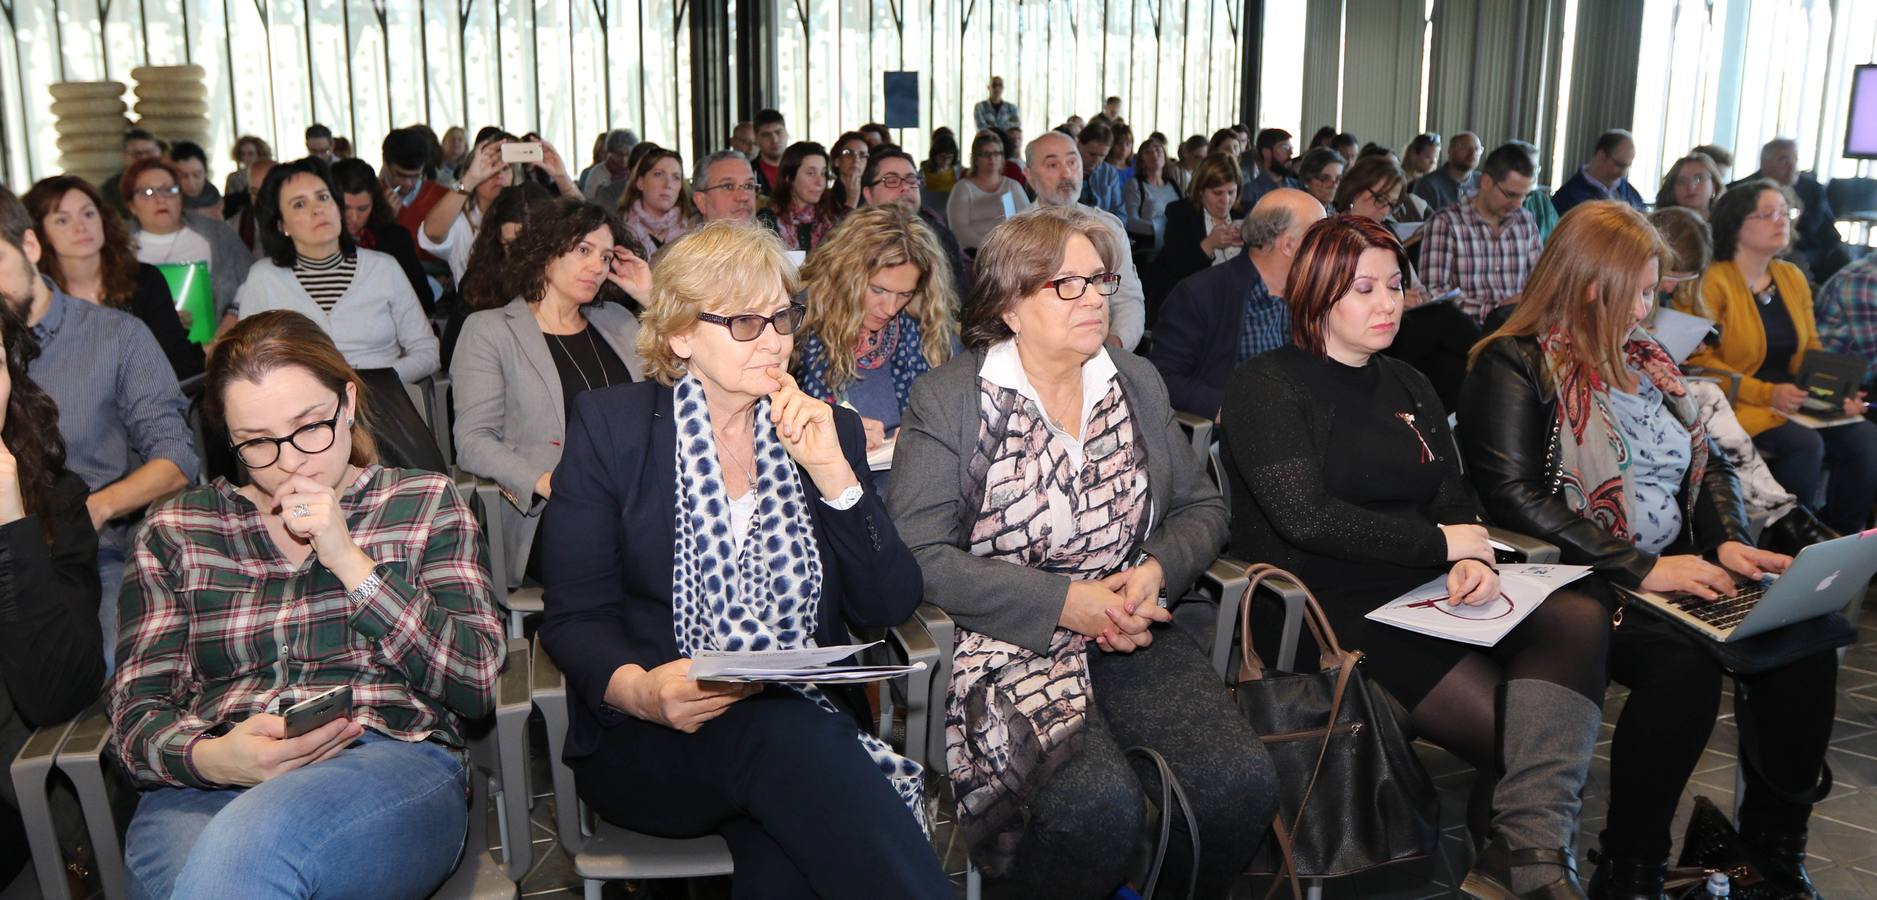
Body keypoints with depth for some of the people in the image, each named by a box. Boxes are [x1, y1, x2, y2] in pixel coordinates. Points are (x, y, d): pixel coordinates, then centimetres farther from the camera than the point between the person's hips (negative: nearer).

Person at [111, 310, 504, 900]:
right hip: (204, 791, 1)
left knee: (255, 839, -34)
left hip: (391, 768, -1)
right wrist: (211, 758, -13)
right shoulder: (176, 530, 17)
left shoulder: (425, 505, 12)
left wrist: (350, 562, -5)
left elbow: (477, 686, 1)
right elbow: (135, 712, 11)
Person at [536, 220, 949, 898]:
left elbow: (890, 606, 3)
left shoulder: (830, 430, 11)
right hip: (652, 742, -1)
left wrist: (833, 473, -9)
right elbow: (575, 616, -2)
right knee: (780, 734, -33)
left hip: (809, 729, 1)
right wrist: (639, 689, -24)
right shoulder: (609, 428, 3)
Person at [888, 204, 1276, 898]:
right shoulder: (946, 397, -1)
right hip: (1009, 647, -4)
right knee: (1099, 802, -31)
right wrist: (1065, 601, -15)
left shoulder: (1136, 382, 15)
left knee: (1242, 784, -20)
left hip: (1132, 638, 5)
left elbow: (1200, 508, 18)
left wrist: (1157, 571, -5)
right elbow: (920, 555, -10)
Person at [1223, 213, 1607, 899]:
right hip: (1335, 608, -7)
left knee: (1579, 619, -22)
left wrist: (1472, 562, -10)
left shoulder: (1408, 386, 21)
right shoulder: (1268, 387, -3)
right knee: (1510, 729, -23)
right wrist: (1440, 542, -9)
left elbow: (1455, 499, 14)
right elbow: (1306, 517, -14)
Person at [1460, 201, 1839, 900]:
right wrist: (1642, 569, -18)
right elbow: (1514, 495, -17)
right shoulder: (1515, 365, -6)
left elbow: (1709, 463, 22)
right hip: (1576, 582, -7)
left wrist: (1729, 541, 0)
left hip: (1672, 572, 7)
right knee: (1684, 663, -32)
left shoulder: (1643, 359, 17)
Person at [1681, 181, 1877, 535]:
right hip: (1740, 404, -7)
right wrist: (1767, 393, -21)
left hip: (1797, 402, 7)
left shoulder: (1793, 277, 15)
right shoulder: (1712, 281, -8)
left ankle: (1842, 539, -1)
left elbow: (1810, 348, 18)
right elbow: (1700, 360, -14)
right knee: (1804, 443, -29)